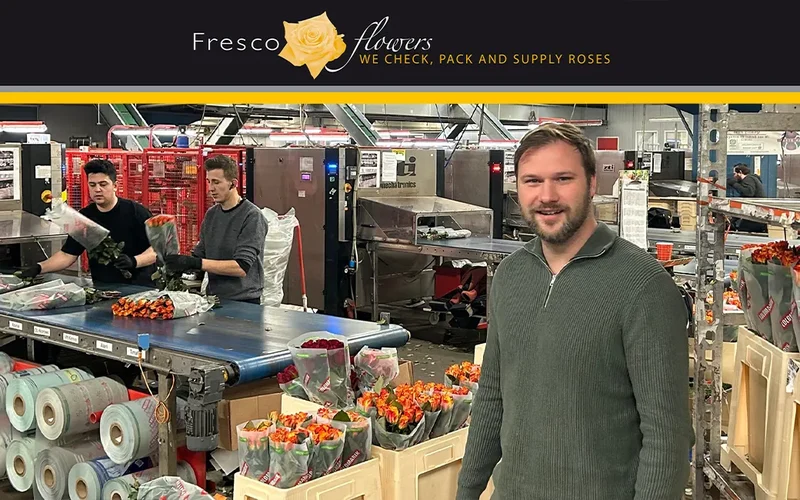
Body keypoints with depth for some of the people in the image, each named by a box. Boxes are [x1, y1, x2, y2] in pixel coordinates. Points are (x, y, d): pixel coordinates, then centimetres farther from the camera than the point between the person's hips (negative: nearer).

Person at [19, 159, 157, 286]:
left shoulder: (136, 212, -3)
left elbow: (157, 249, -5)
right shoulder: (84, 216, 9)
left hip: (139, 286, -4)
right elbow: (67, 255, 10)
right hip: (102, 288, 4)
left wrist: (133, 261, -22)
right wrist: (39, 268, -6)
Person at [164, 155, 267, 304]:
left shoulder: (252, 217, -9)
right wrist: (181, 263, -7)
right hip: (213, 297, 5)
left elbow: (241, 267, -16)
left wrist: (195, 263, -21)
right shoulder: (211, 214, 12)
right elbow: (199, 254, 15)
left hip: (243, 302, -5)